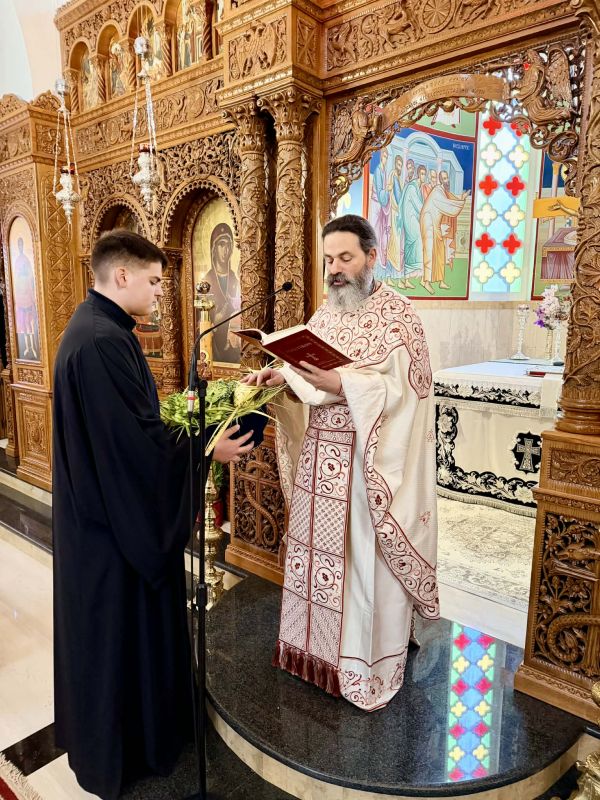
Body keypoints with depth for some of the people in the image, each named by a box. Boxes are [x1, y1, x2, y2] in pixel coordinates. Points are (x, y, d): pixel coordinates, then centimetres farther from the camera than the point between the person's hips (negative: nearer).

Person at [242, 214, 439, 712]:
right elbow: (308, 377, 11)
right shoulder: (324, 314, 11)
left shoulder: (397, 314, -9)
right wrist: (281, 376, -10)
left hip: (371, 461, -6)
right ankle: (323, 646, 36)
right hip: (321, 455, 7)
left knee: (367, 560, 4)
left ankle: (370, 666, 25)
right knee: (320, 551, 15)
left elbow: (404, 388, -17)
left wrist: (340, 385, -28)